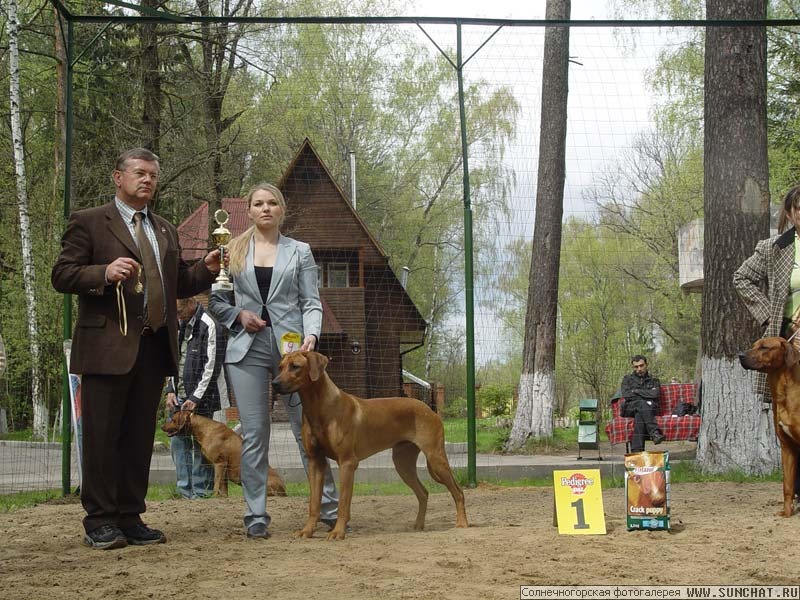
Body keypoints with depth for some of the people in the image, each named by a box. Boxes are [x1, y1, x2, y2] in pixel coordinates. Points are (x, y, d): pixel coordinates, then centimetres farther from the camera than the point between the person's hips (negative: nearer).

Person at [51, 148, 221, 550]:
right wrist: (105, 272, -21)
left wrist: (206, 270, 3)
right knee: (102, 437, -3)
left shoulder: (166, 231, 20)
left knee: (140, 437, 8)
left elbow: (177, 286, 23)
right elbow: (62, 275, -5)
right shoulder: (88, 222, 1)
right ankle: (99, 522, 2)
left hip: (154, 347, 6)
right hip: (108, 346, -6)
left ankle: (130, 519, 14)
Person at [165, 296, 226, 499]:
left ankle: (201, 491, 4)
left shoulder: (209, 326, -11)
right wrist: (170, 390, 7)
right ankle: (184, 489, 12)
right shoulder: (179, 325, 13)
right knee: (178, 441, 6)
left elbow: (211, 366, -14)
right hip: (178, 396, 7)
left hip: (199, 398, -7)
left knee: (201, 444, -2)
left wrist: (196, 398, -15)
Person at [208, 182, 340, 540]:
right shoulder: (233, 251, 10)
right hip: (247, 349, 1)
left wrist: (311, 335, -12)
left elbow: (311, 302, 5)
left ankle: (330, 508, 8)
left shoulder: (299, 252, 9)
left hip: (290, 346, 0)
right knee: (254, 435, -1)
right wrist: (238, 315, -6)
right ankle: (256, 516, 5)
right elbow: (215, 301, 12)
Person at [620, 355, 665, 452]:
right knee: (642, 404, -35)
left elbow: (654, 394, -1)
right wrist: (645, 394, 1)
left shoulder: (654, 381, 22)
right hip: (630, 409, 0)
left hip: (650, 409, 0)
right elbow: (626, 395, 3)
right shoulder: (627, 379, 23)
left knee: (639, 416, -37)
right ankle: (654, 433, -49)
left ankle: (636, 450, -49)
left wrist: (636, 391, 2)